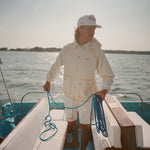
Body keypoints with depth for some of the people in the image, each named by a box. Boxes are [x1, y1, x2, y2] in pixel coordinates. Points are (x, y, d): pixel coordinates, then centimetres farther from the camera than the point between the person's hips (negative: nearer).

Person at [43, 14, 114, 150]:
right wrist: (48, 81, 20)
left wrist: (104, 90, -28)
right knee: (71, 121, 23)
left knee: (84, 126, 10)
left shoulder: (97, 52, -13)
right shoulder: (67, 49, -5)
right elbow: (56, 65, 12)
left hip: (86, 96, -3)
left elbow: (108, 76, -9)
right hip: (69, 94, 4)